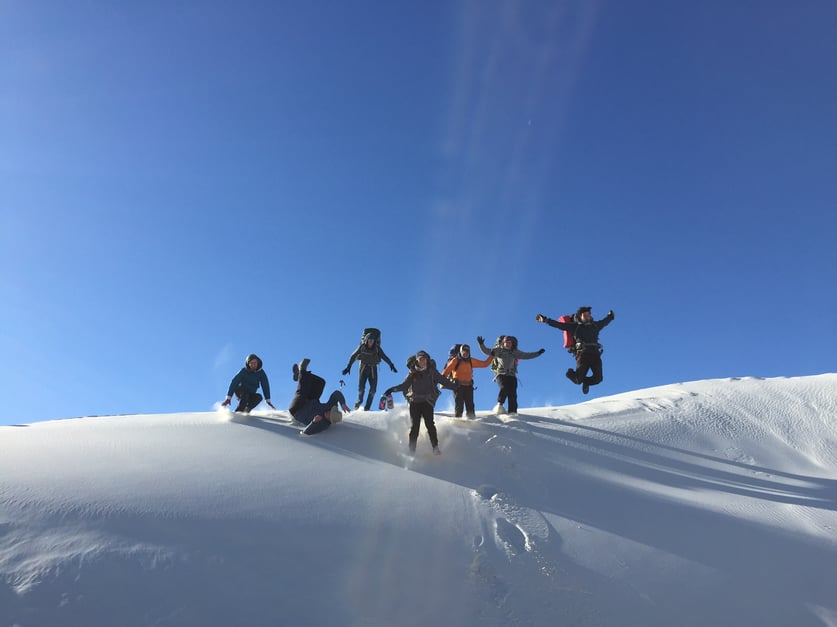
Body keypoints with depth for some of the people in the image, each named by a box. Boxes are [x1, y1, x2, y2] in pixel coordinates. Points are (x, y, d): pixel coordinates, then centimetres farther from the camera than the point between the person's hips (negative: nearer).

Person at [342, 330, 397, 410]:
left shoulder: (377, 348, -10)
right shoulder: (362, 347, -10)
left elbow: (384, 357, -15)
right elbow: (353, 356, -7)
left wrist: (391, 365, -27)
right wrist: (348, 367, -12)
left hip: (373, 369, 1)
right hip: (363, 367, -1)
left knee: (373, 389, -6)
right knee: (361, 387, -11)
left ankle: (367, 407, 7)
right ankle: (360, 400, 21)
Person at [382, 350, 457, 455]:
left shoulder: (432, 372, 5)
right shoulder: (413, 373, 8)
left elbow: (444, 381, 2)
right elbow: (404, 385, 8)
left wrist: (453, 385, -11)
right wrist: (393, 389, -4)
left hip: (427, 402, -1)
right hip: (414, 402, 1)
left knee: (430, 424, -14)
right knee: (414, 426, -1)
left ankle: (435, 447, -10)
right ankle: (412, 449, 6)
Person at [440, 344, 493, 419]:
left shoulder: (471, 361, 12)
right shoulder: (455, 360, 0)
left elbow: (484, 364, 17)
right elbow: (447, 370, -5)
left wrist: (492, 356, 12)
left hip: (468, 386, 4)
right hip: (458, 386, -4)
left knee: (470, 405, 2)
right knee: (459, 404, -9)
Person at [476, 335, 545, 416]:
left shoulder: (515, 352, 14)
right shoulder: (498, 350, 7)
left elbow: (526, 355, 19)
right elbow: (487, 351, 2)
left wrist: (538, 353, 16)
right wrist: (481, 345, -15)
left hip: (511, 375, 2)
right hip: (501, 374, -2)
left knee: (512, 393, -11)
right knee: (505, 388, -27)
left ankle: (512, 412, -12)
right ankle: (499, 405, -18)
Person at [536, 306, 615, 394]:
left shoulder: (595, 325, 22)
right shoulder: (575, 326, 8)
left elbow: (604, 322, 43)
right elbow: (558, 324, 4)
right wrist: (545, 320, -2)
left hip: (595, 354, 4)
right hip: (583, 354, -4)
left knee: (598, 378, -8)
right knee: (578, 380, -10)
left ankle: (586, 382, 27)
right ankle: (571, 373, 27)